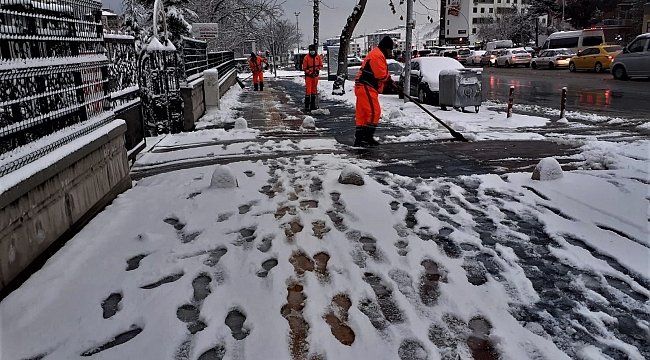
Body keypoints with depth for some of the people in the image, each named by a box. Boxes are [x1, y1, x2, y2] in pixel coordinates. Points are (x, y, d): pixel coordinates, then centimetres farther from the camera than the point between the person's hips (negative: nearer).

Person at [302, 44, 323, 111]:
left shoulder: (318, 57, 0)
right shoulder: (306, 58, -10)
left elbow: (321, 65, 9)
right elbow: (304, 68, -8)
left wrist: (317, 70, -9)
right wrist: (310, 73, -18)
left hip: (315, 76, 4)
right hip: (308, 76, -4)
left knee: (314, 90, 11)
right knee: (308, 90, -8)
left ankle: (313, 105, 19)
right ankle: (307, 106, -5)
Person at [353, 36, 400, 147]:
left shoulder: (378, 55, 23)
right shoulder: (378, 55, -12)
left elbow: (383, 73, 24)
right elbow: (382, 75, -17)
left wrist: (391, 82, 11)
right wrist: (391, 82, 2)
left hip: (363, 88, 11)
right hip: (366, 88, -11)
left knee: (363, 113, 9)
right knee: (374, 111, -11)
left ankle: (359, 138, 12)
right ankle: (368, 137, -9)